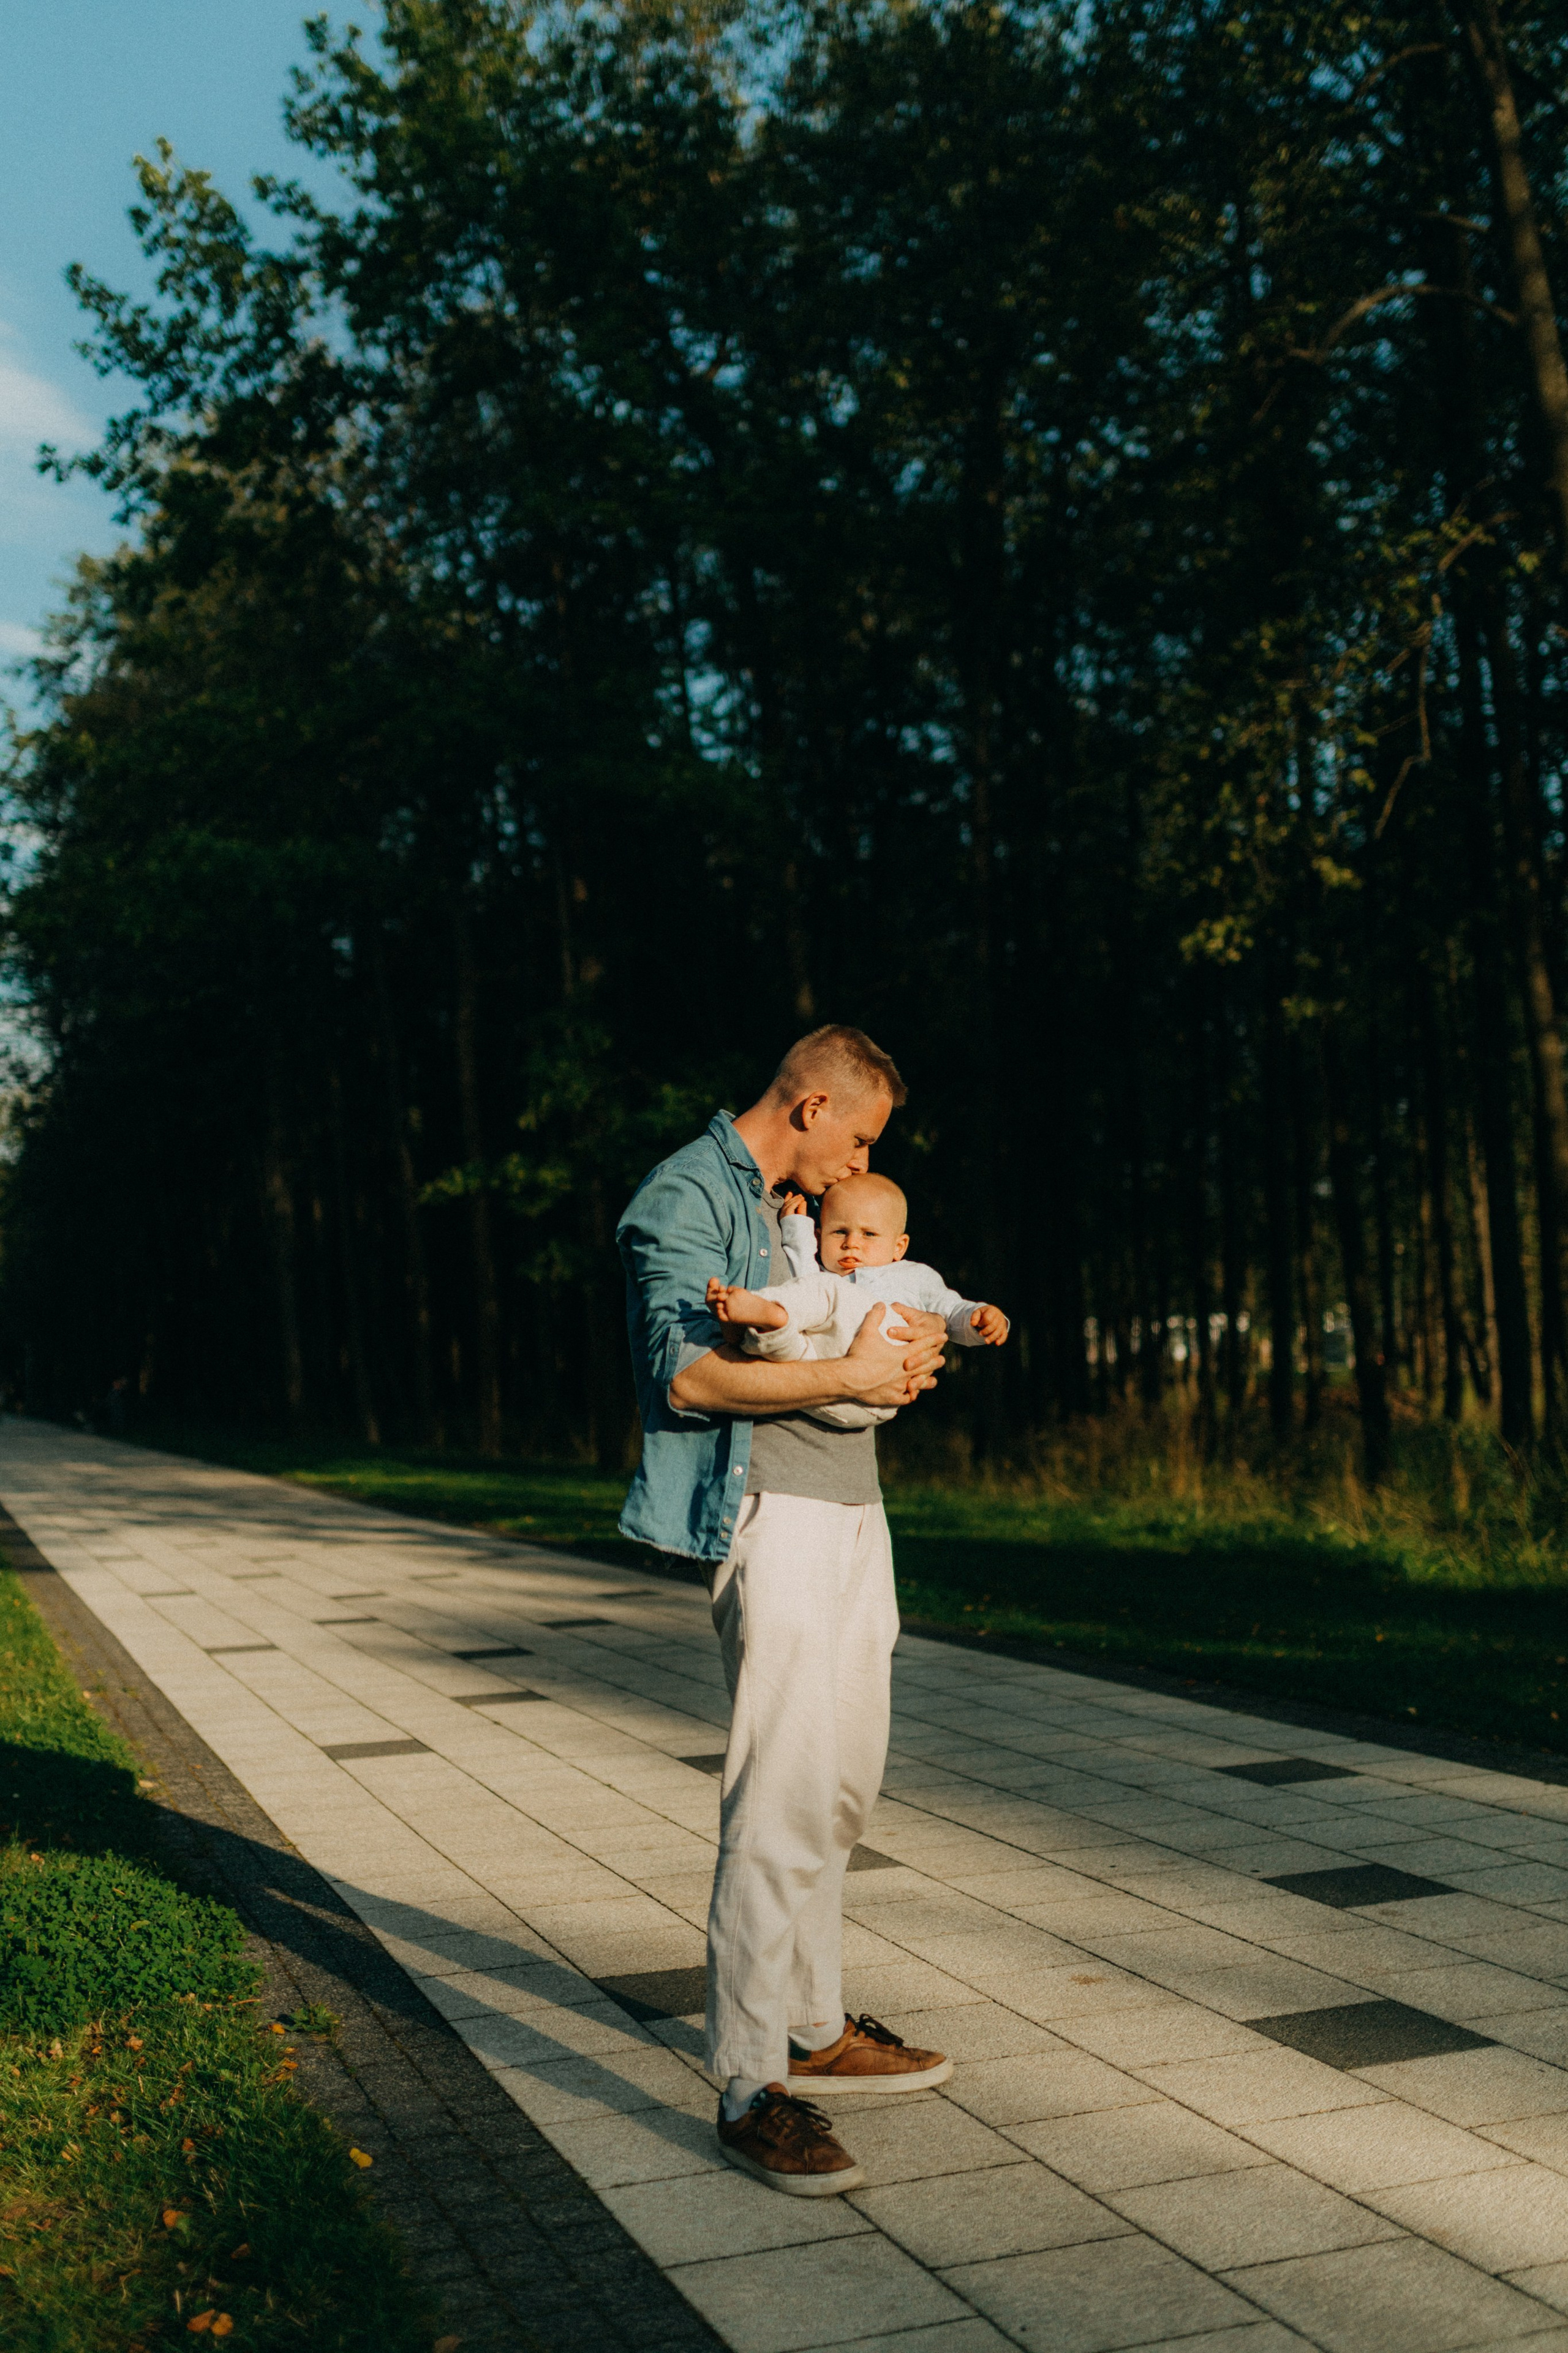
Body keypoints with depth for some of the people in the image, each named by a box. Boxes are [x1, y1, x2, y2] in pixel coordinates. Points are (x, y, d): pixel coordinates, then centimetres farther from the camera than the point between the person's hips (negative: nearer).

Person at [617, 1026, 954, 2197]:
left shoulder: (798, 1206, 22)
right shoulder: (686, 1197, -8)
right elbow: (685, 1374, -19)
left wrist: (908, 1355, 8)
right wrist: (851, 1372, -18)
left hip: (854, 1509, 10)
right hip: (776, 1515, -10)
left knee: (841, 1788, 14)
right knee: (781, 1802, -12)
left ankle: (814, 2028, 27)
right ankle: (750, 2087, -5)